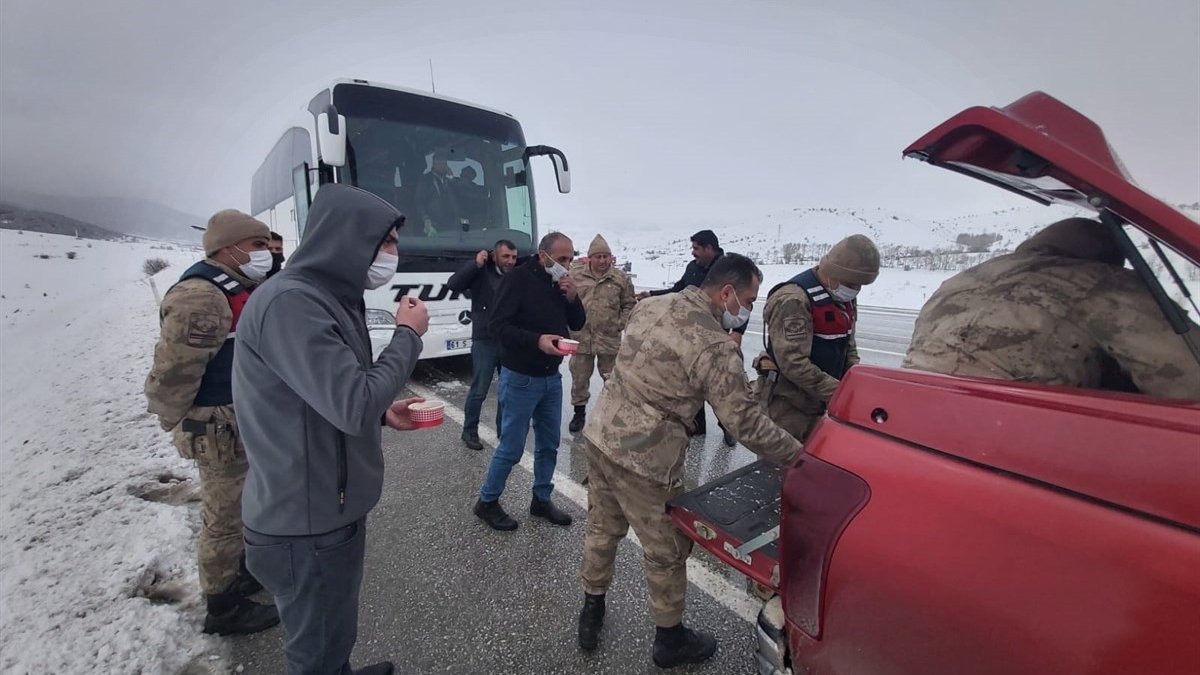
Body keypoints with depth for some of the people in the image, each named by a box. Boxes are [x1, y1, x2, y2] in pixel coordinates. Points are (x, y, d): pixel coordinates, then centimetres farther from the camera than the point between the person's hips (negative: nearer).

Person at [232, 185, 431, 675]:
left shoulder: (328, 299, 9)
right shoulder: (290, 304, -24)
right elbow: (353, 405, -28)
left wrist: (383, 413, 3)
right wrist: (408, 335, -16)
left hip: (332, 510, 9)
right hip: (306, 527, -9)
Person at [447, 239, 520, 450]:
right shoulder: (481, 274, -4)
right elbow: (453, 283, -15)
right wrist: (476, 264, -20)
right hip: (485, 342, -4)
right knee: (479, 391, 2)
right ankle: (469, 431, 20)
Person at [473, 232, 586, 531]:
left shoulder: (561, 284, 6)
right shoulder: (518, 279, -14)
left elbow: (578, 324, 7)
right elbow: (498, 326, -18)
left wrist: (573, 298, -11)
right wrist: (537, 340, -31)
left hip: (552, 377, 7)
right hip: (520, 378, -7)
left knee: (549, 444, 14)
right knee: (511, 447, 2)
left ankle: (541, 500, 31)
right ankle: (487, 502, 23)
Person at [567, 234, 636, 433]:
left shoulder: (621, 278, 1)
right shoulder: (575, 275, -1)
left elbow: (629, 304, 7)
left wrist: (621, 324, -3)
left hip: (610, 339, 0)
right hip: (581, 337, 1)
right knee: (579, 378, 12)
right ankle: (579, 411, 31)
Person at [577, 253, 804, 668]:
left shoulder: (651, 306, 3)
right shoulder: (716, 346, -19)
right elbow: (746, 422, -16)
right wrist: (798, 455, -5)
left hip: (598, 435, 8)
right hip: (644, 460, -7)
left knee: (603, 529, 25)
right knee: (667, 551, 15)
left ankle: (591, 614, 45)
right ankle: (670, 640, 38)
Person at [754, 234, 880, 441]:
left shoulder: (845, 299, 8)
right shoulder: (793, 299, -21)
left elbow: (848, 347, 18)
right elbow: (793, 363, -26)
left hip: (822, 399, 8)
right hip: (789, 404, -8)